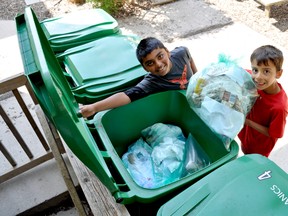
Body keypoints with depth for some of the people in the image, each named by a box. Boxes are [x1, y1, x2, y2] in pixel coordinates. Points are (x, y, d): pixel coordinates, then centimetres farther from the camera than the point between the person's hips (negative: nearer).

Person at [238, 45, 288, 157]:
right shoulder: (254, 79, -25)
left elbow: (272, 133, -24)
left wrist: (247, 121, -30)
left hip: (259, 148, -5)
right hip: (246, 135, 5)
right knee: (245, 152, 34)